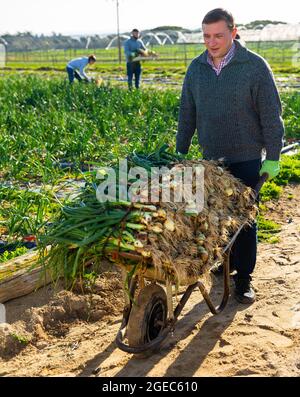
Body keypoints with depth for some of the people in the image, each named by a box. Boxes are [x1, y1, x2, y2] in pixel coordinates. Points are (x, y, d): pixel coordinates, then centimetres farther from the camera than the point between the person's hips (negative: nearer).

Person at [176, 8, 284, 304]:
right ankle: (228, 261, 30)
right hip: (211, 158, 4)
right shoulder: (196, 68, 3)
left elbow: (271, 115, -8)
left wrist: (273, 157, -10)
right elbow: (187, 114, 11)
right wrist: (180, 153, 10)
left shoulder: (255, 66, -9)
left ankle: (244, 279, 12)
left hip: (246, 160, -4)